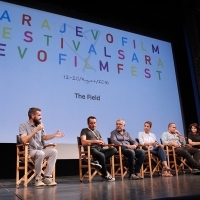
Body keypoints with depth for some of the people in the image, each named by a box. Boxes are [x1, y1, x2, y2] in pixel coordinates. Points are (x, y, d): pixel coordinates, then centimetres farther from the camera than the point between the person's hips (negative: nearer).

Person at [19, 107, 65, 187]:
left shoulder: (40, 124, 9)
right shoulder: (23, 125, -8)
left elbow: (45, 137, 19)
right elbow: (24, 140, -22)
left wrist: (54, 135, 2)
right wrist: (36, 130, -23)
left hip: (40, 150, 6)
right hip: (29, 151, -6)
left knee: (53, 151, -20)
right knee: (40, 153, -36)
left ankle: (47, 177, -16)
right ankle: (38, 179, -18)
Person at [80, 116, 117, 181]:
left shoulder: (97, 132, 29)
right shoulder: (84, 130, 9)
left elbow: (102, 142, 24)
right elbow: (83, 142, -8)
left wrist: (102, 142, -1)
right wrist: (95, 141, -10)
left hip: (99, 149, 7)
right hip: (91, 150, -7)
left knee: (114, 149, -18)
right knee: (101, 155, -37)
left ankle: (97, 161, -31)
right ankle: (105, 175, -15)